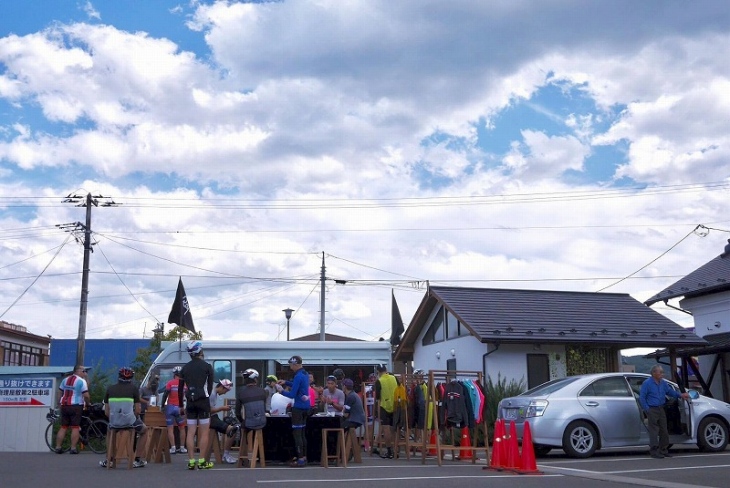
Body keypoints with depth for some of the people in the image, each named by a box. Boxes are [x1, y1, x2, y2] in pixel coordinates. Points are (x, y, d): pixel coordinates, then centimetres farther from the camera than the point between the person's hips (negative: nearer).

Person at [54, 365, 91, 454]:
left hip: (64, 406, 6)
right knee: (75, 427, -3)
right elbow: (86, 395, -15)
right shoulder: (81, 381, -8)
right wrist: (88, 403, 1)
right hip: (76, 406, -6)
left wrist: (60, 404, 25)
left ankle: (58, 447, 10)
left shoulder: (65, 379, 13)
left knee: (63, 427, 10)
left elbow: (60, 393, 16)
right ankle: (73, 448, -5)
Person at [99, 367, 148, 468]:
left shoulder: (110, 389, 7)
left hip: (114, 422, 3)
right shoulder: (134, 389, -1)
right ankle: (138, 460, 23)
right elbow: (138, 410, -4)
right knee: (144, 430, 29)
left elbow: (106, 411, 6)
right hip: (129, 421, -3)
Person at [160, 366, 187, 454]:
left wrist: (162, 405, 0)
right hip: (180, 408, 2)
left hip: (170, 407, -2)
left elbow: (165, 394, -8)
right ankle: (182, 447, 14)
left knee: (170, 428, 2)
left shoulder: (170, 383, -3)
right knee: (181, 428, 15)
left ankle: (173, 448, -3)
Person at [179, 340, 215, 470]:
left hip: (190, 402, 4)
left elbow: (180, 388, 11)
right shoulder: (207, 366, -3)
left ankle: (191, 461, 3)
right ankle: (202, 461, -2)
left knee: (191, 432, 5)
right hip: (203, 401, -4)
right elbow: (210, 386, 0)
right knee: (204, 432, -1)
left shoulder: (185, 368, 9)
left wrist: (181, 405, 17)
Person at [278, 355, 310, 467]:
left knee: (297, 434, -4)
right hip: (306, 406, 9)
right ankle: (304, 457, 19)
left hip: (299, 408, -9)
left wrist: (282, 391, -2)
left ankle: (300, 460, -4)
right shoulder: (305, 374, 10)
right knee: (302, 433, 15)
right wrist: (286, 382, 20)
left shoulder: (298, 376, -19)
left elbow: (292, 395, -18)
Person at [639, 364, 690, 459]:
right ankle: (654, 451, -5)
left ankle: (663, 450, 21)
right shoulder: (647, 383, -10)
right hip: (652, 410, -7)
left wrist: (680, 395, 5)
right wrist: (647, 409, -14)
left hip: (661, 409, 7)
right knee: (654, 431, -8)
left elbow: (670, 391, 21)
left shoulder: (663, 383, 10)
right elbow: (642, 398, -10)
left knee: (664, 431, 10)